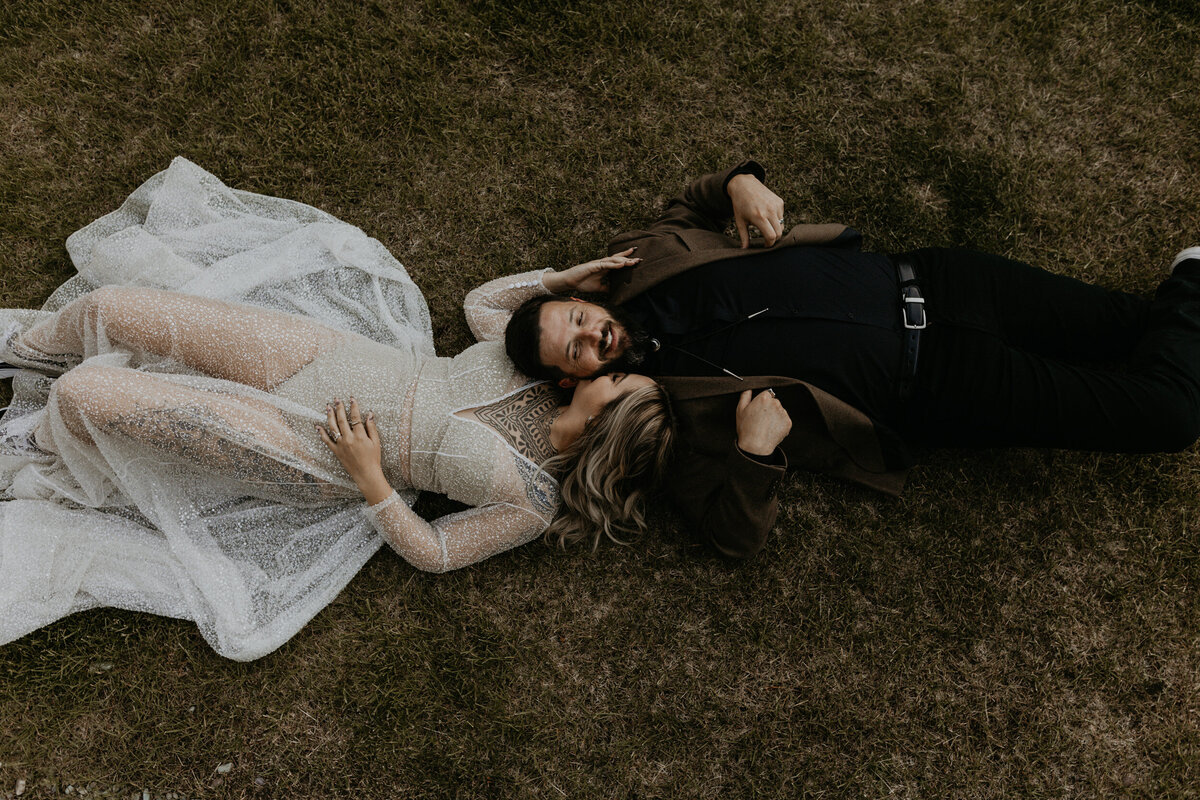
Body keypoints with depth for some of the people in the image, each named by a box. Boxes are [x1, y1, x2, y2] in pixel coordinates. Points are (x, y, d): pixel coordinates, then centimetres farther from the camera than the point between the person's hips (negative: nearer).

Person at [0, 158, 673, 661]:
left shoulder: (536, 502, -17)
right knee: (110, 307, 2)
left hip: (311, 452, -5)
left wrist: (370, 480, -21)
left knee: (83, 395, -11)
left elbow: (438, 553, -12)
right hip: (325, 353, 5)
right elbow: (479, 301, 11)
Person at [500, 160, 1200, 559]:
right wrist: (751, 451, -34)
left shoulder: (642, 265, -3)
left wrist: (740, 182, -7)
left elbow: (699, 201, 15)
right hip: (928, 385, -4)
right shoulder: (678, 413, -16)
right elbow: (740, 533, -15)